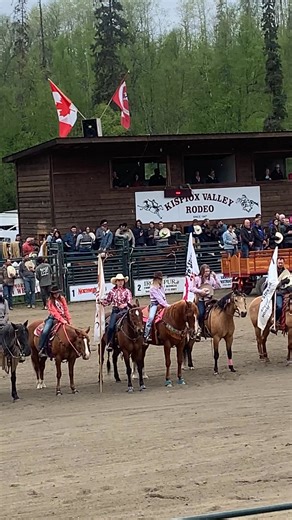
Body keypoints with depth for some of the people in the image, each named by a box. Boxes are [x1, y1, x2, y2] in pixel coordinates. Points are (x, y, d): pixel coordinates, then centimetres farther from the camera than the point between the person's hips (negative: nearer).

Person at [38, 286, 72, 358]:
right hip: (53, 318, -4)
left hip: (63, 318, 4)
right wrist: (62, 320, -23)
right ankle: (41, 350, -22)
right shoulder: (50, 301, -5)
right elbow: (54, 312, -14)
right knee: (45, 331, -25)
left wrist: (68, 320, -4)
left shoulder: (62, 299, 9)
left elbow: (66, 310, 8)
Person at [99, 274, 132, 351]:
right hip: (115, 311, 1)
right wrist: (101, 302, -2)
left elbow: (129, 301, -5)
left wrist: (125, 304, -26)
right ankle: (109, 344, -5)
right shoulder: (112, 291, 10)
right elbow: (107, 301, 16)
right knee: (111, 327, -17)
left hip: (124, 310, -1)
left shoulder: (127, 291, 5)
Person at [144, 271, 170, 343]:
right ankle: (146, 336, -25)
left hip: (162, 304, 7)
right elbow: (158, 298, -16)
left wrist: (166, 304, 1)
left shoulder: (161, 287, 15)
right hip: (155, 304, -7)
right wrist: (166, 305, -23)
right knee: (151, 317, -28)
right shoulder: (153, 288, -8)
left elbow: (163, 297, 16)